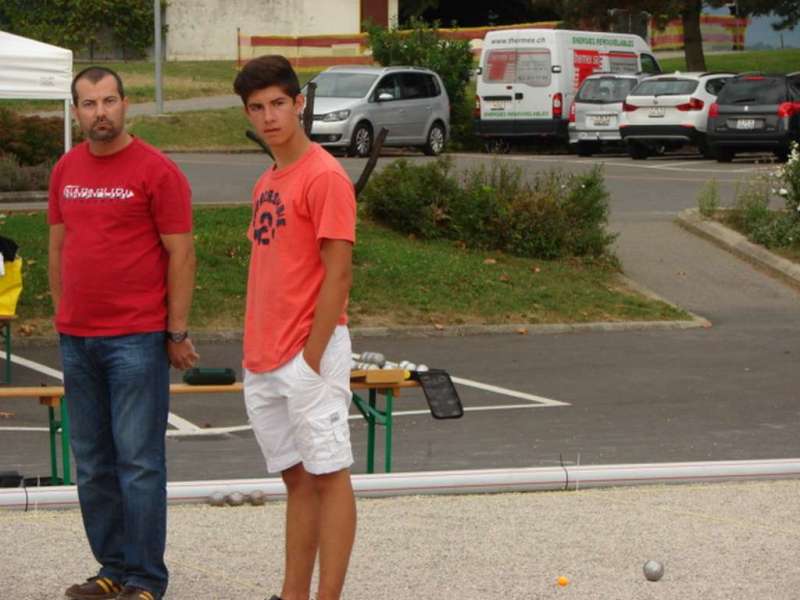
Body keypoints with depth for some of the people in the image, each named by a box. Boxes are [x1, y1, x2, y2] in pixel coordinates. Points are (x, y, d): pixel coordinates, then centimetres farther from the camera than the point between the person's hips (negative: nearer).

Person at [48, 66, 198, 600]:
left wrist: (177, 332, -8)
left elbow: (181, 254, -7)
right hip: (77, 339, 6)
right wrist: (63, 317, 14)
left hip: (137, 339, -6)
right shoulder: (66, 171, 11)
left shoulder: (156, 170, -6)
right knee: (93, 463, 9)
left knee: (138, 461, -4)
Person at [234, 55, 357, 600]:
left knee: (327, 473, -4)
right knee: (296, 477, 12)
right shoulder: (266, 183, 16)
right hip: (264, 361, 8)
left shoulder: (324, 176, -11)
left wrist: (311, 356, -17)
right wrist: (255, 352, 15)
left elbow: (338, 273, -15)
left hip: (309, 355, -8)